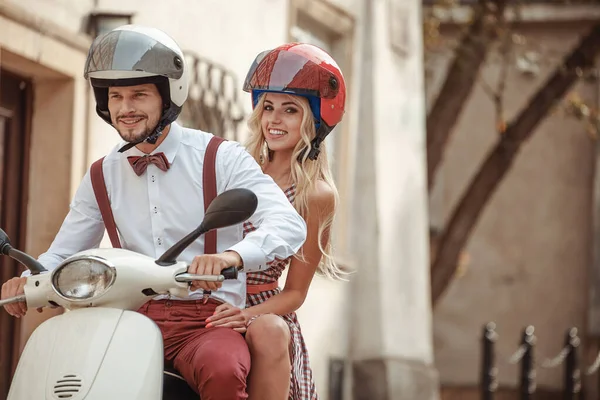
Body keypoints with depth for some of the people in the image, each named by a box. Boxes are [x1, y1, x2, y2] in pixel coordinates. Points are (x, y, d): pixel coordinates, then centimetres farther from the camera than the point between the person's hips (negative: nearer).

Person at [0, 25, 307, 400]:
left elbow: (289, 225, -13)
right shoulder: (103, 177, 15)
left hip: (207, 318, -4)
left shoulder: (222, 158, 0)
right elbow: (61, 255, 19)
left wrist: (232, 256, -34)